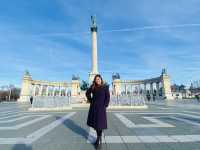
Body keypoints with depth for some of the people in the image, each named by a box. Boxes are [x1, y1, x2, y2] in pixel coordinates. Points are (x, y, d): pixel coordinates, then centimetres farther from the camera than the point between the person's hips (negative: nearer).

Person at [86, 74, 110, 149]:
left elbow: (107, 97, -7)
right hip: (93, 107, 4)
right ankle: (99, 138, 33)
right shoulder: (92, 87, 1)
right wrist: (90, 101, 7)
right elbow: (87, 93, 16)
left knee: (100, 123, -3)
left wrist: (105, 106, -11)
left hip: (101, 107, -4)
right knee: (95, 122, 13)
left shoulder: (105, 87, -7)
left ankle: (99, 140, 13)